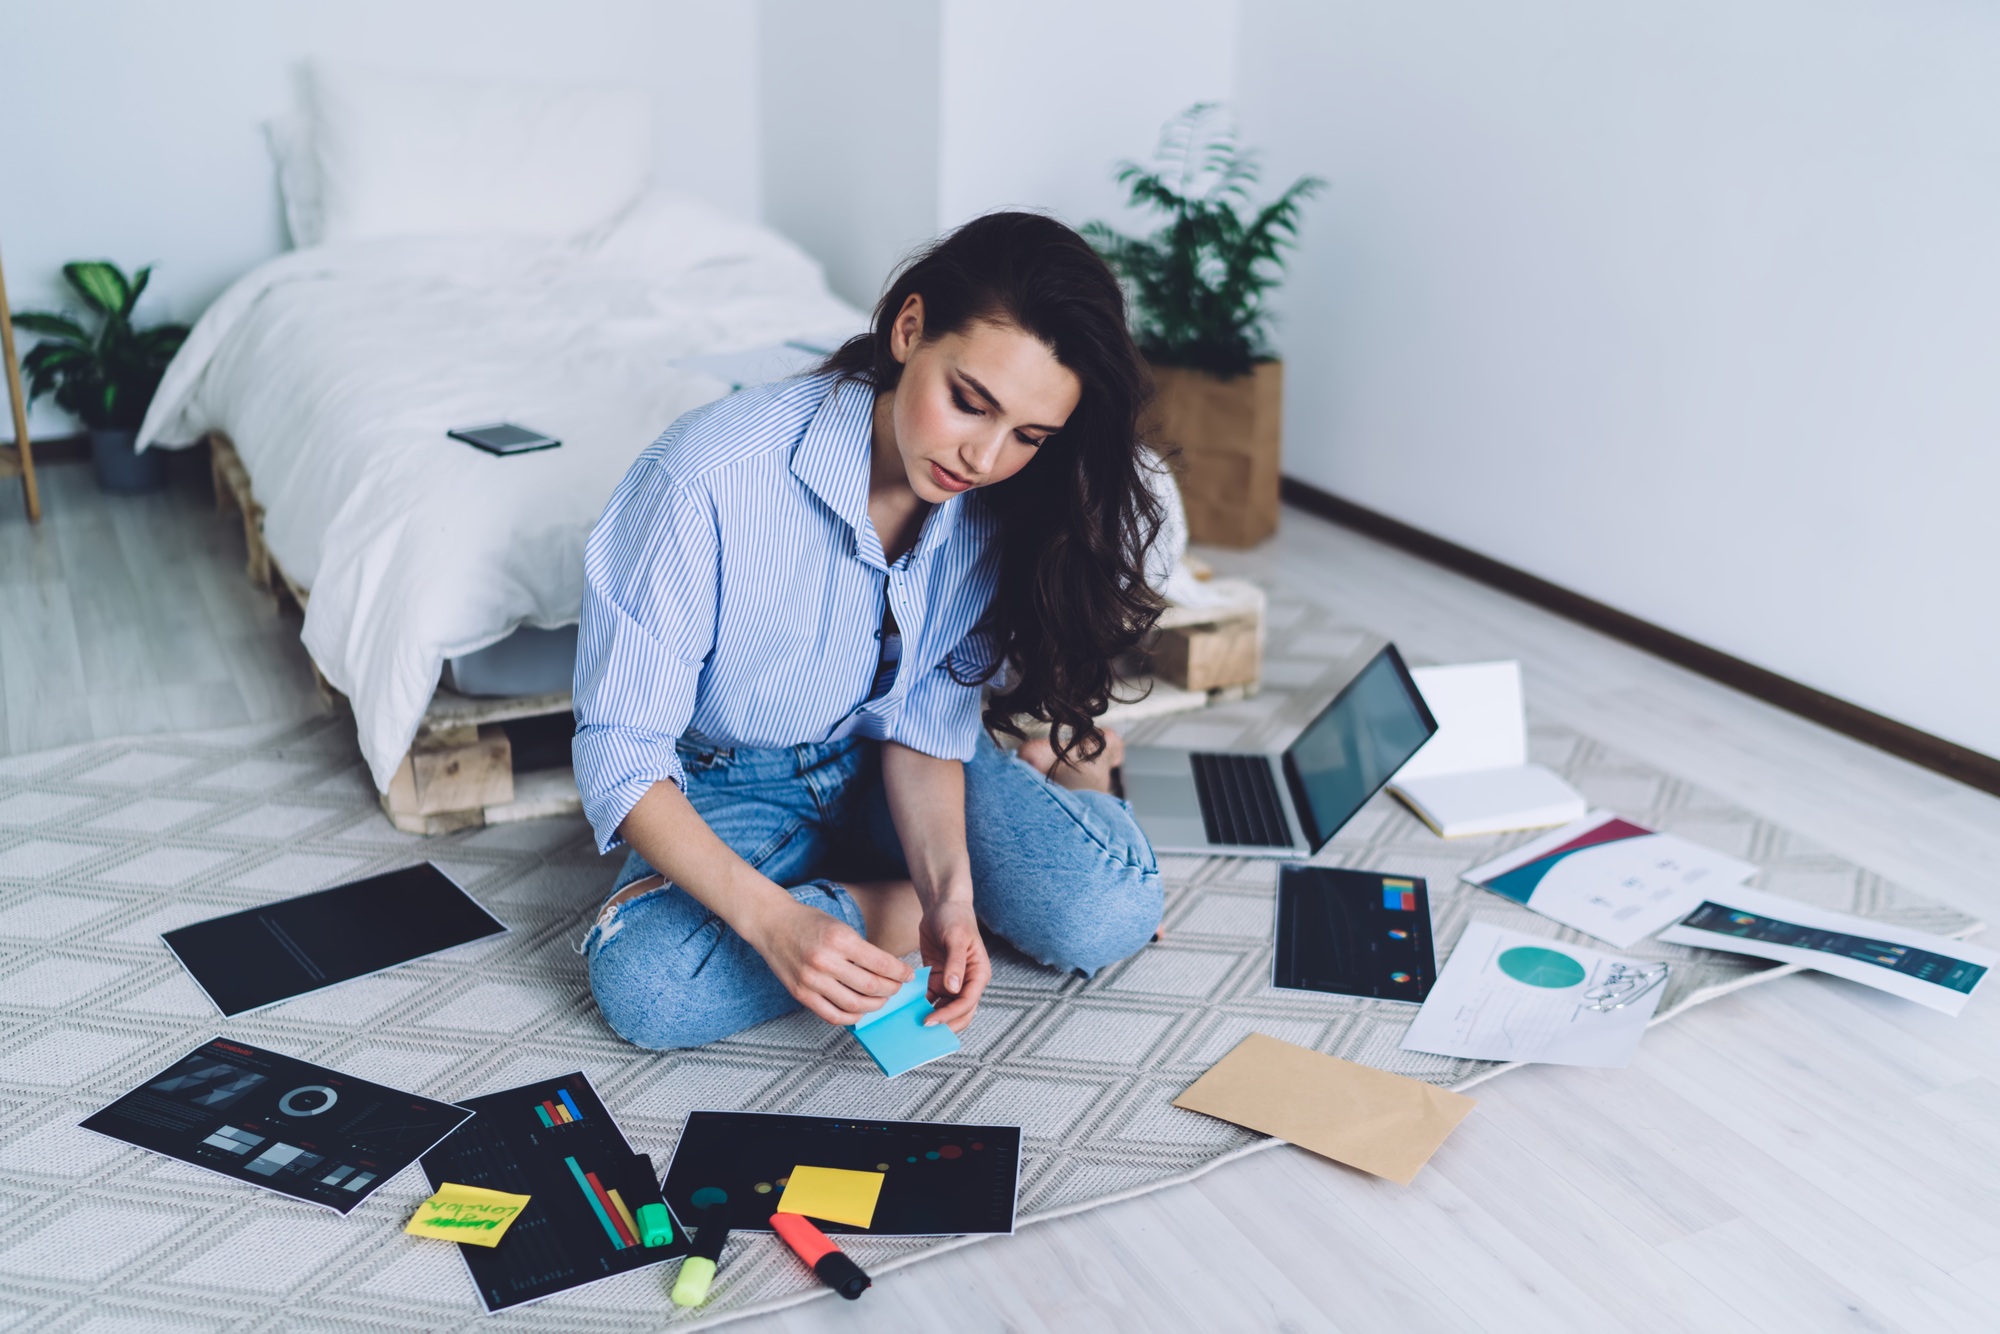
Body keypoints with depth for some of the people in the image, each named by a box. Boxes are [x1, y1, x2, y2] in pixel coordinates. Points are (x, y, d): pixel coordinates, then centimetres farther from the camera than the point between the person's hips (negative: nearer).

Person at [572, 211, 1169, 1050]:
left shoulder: (998, 506, -16)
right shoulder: (711, 478, -31)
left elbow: (923, 716, -9)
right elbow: (620, 752, -25)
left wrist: (950, 891, -26)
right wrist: (773, 919, -38)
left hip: (889, 764, 2)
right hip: (731, 783, -2)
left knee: (1112, 911, -22)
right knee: (647, 988, -32)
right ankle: (885, 906, -10)